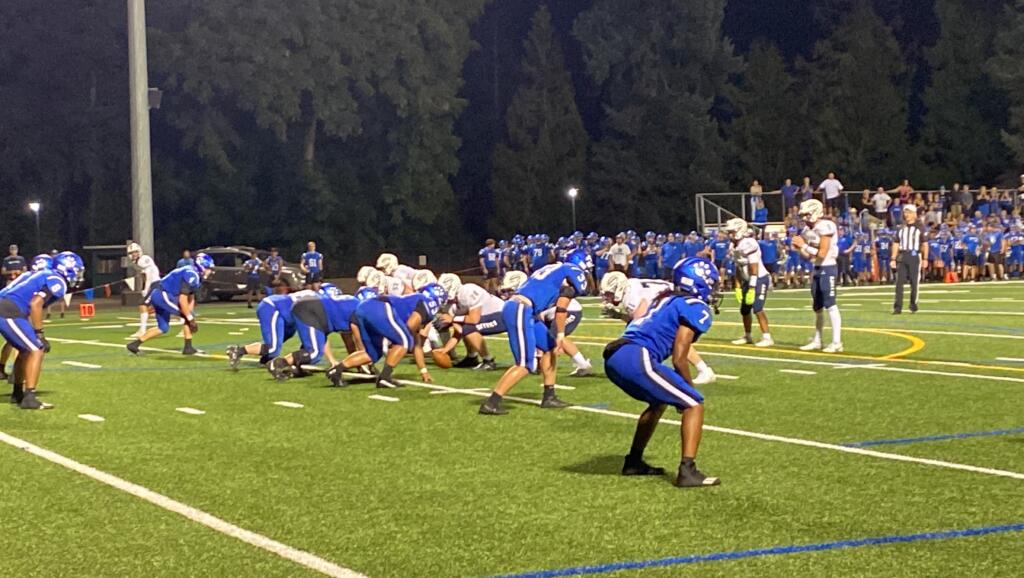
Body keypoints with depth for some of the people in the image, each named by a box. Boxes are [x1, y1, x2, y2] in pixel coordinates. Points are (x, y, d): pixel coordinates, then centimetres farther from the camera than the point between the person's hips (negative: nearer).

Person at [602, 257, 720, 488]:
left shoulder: (668, 300, 27)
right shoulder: (695, 308, 2)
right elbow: (678, 360, -5)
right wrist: (691, 387, 12)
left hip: (614, 358, 9)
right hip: (637, 359, -9)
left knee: (659, 402, 32)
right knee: (694, 404, -2)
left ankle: (634, 461, 37)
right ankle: (687, 471, -13)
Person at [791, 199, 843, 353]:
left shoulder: (825, 227, -15)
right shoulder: (808, 230, 10)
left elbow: (822, 254, -19)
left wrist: (804, 245, -14)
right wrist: (799, 247, -1)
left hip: (828, 268, -9)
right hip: (817, 270, 9)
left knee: (830, 305, -9)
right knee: (817, 307, 14)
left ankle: (837, 342, -8)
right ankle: (817, 340, 24)